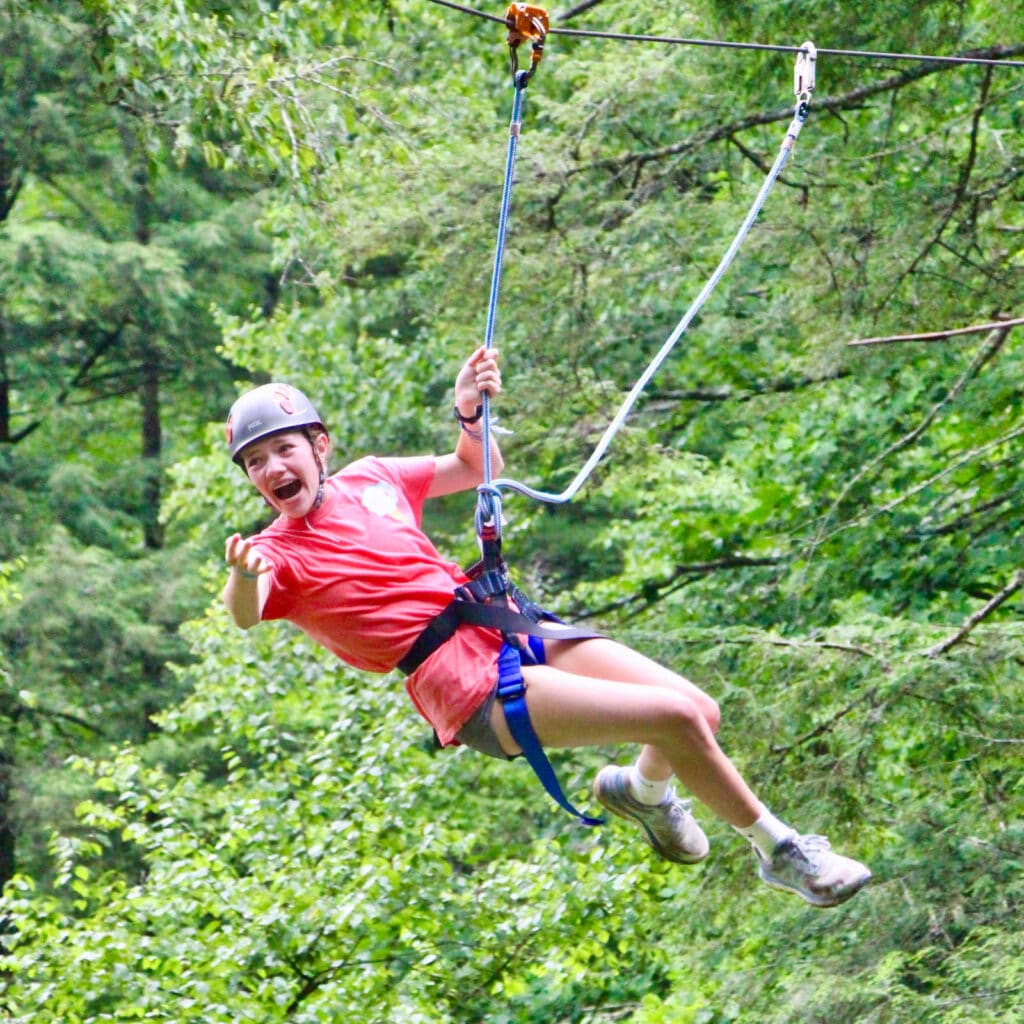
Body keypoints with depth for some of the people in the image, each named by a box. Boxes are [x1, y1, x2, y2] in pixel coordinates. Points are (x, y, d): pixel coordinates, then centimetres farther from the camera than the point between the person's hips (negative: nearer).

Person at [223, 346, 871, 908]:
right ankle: (779, 849, 1)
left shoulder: (369, 479, 14)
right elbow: (245, 615, -26)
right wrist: (242, 576, -49)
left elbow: (475, 470, 27)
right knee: (677, 718, -18)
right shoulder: (279, 555, -2)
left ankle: (644, 789, 29)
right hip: (471, 689, -6)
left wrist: (470, 411, 6)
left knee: (700, 710, -4)